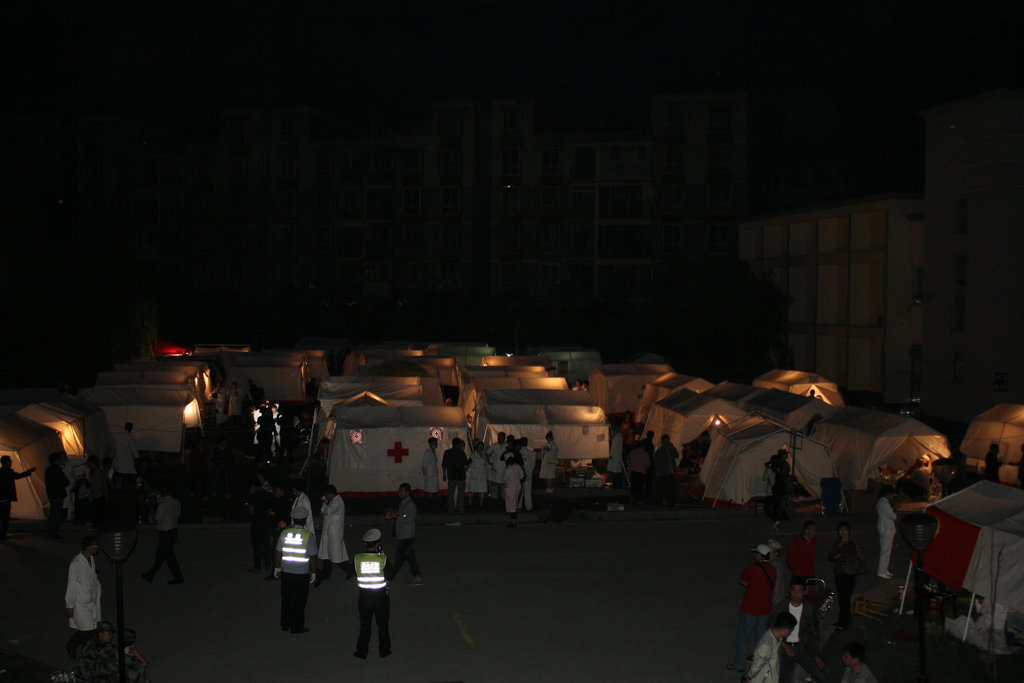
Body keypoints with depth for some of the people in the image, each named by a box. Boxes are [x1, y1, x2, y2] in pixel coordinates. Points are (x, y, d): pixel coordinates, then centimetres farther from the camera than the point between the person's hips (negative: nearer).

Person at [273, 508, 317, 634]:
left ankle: (285, 625, 25)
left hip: (286, 572, 4)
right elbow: (313, 556, -10)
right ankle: (297, 627, 13)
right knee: (299, 602, 7)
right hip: (302, 574, -4)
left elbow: (278, 553, 4)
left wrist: (277, 568, 17)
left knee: (286, 600, 16)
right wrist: (313, 572, 0)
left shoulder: (284, 533, -2)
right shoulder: (308, 535, -12)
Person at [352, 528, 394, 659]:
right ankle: (384, 650, 25)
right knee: (382, 624, 16)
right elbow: (390, 574, -4)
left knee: (364, 625, 15)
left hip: (364, 595, 1)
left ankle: (362, 651, 21)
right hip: (381, 595, -1)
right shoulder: (383, 559, -16)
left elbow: (355, 574, 4)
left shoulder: (358, 558, -12)